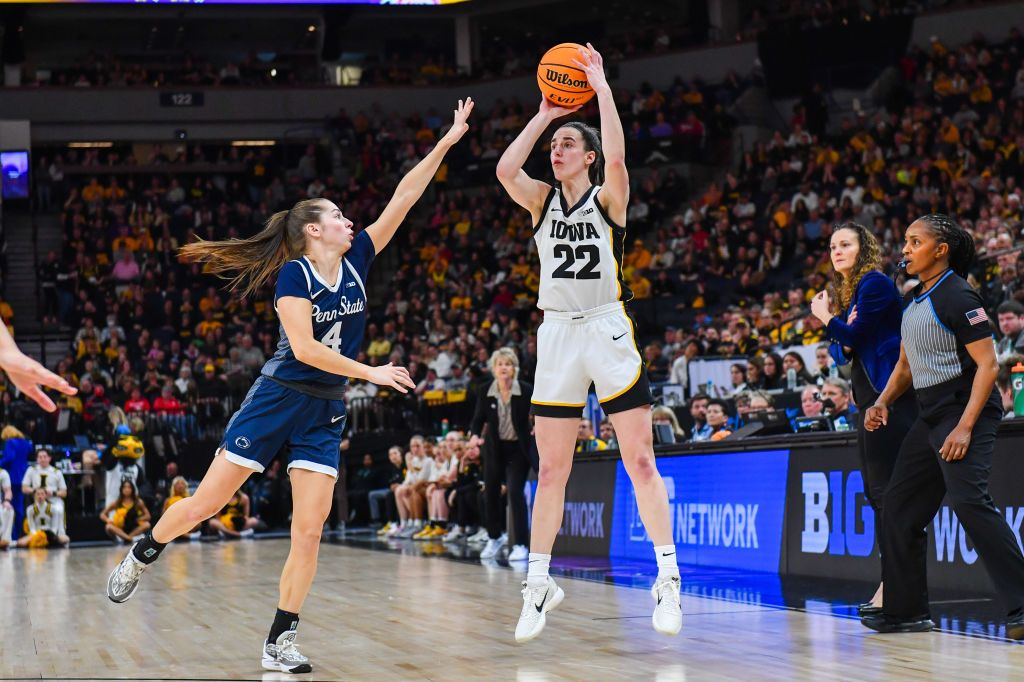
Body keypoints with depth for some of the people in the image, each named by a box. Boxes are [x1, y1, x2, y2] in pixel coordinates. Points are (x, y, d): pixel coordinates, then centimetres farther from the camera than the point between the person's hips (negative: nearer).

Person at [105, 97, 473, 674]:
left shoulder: (356, 260, 4)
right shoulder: (294, 274, -12)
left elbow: (403, 200, 1)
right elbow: (303, 348, -21)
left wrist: (445, 145, -4)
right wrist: (371, 373, -21)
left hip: (326, 412, 5)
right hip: (278, 399, -5)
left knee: (310, 528, -6)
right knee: (206, 503, 1)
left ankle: (281, 642, -2)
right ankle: (140, 559, 27)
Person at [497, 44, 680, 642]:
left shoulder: (608, 198, 0)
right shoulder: (543, 200, 10)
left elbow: (617, 156, -21)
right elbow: (506, 170, -8)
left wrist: (602, 87, -14)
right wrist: (545, 114, -1)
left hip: (609, 329, -4)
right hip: (558, 333, 4)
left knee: (641, 461, -6)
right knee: (551, 470, 6)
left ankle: (668, 579, -3)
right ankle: (539, 585, 12)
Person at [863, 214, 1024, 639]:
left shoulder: (957, 296, -12)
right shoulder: (913, 301, 15)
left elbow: (988, 365, -17)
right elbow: (906, 364, 27)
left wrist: (965, 426, -24)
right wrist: (884, 403, 8)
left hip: (966, 411, -10)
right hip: (930, 416, 10)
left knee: (970, 502, -23)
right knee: (898, 508, 10)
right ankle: (906, 610, 19)